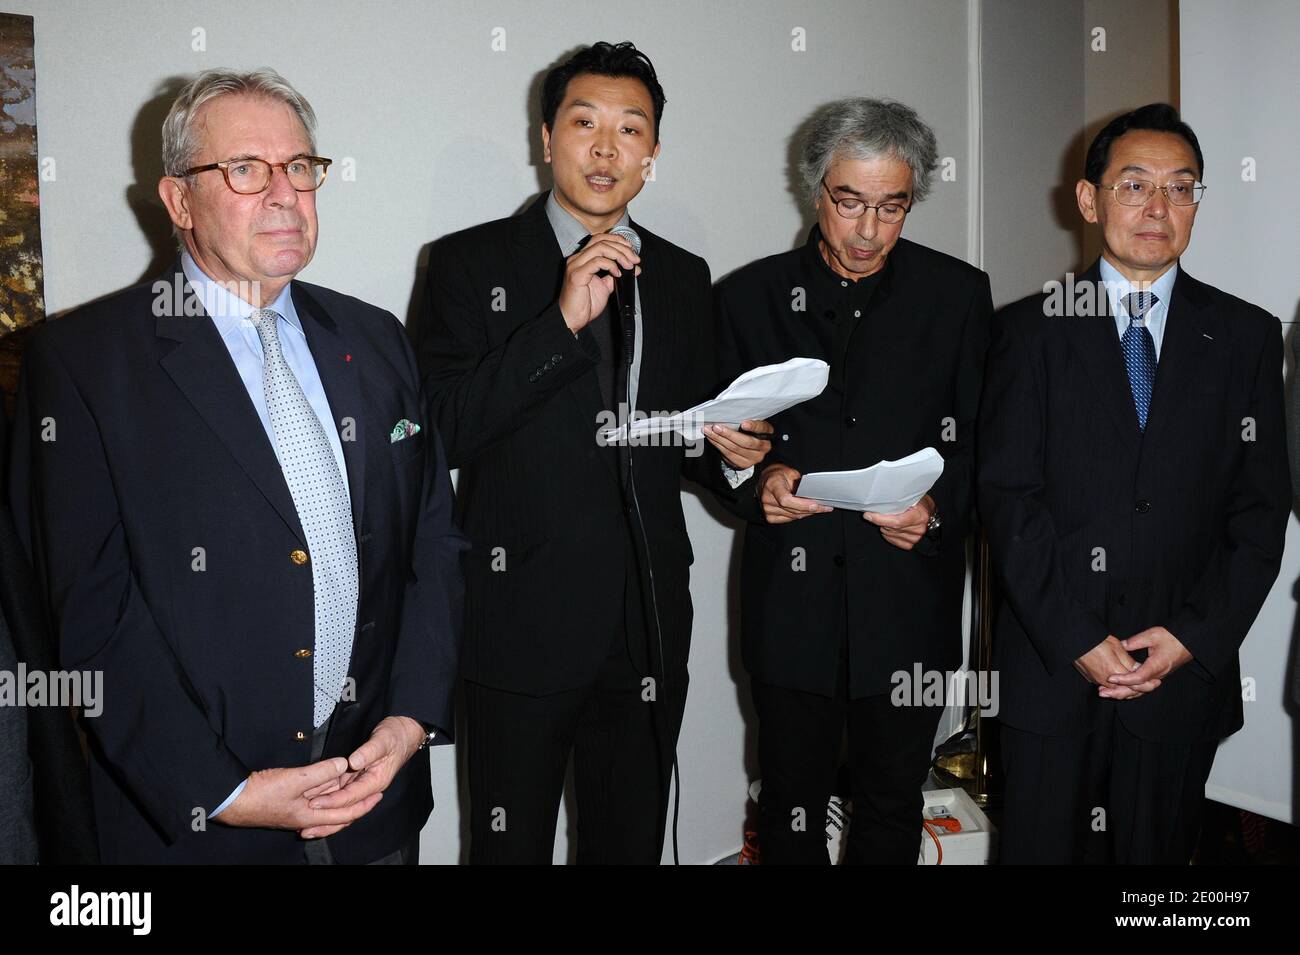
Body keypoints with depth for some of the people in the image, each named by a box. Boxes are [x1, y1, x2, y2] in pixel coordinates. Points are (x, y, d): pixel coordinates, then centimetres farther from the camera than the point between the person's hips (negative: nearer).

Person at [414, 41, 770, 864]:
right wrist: (563, 320, -21)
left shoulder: (684, 278, 10)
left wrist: (732, 455, -7)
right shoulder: (472, 263, -3)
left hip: (649, 629, 4)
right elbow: (443, 432, -14)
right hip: (523, 623, -3)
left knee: (633, 843, 18)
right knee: (512, 844, 12)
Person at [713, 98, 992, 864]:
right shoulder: (752, 295, 3)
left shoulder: (958, 294, 3)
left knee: (893, 806, 14)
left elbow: (984, 441, 4)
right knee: (791, 806, 13)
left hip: (908, 599, 0)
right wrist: (758, 479, -14)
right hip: (791, 598, 0)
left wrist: (938, 507, -14)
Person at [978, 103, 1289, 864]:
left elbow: (1260, 507, 2)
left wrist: (1194, 636, -9)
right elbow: (1008, 496, -5)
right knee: (1042, 846, 10)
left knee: (1157, 851, 14)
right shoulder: (1030, 330, 0)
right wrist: (1075, 638, -12)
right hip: (1050, 664, -1)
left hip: (1186, 669, 1)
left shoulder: (1247, 336, 5)